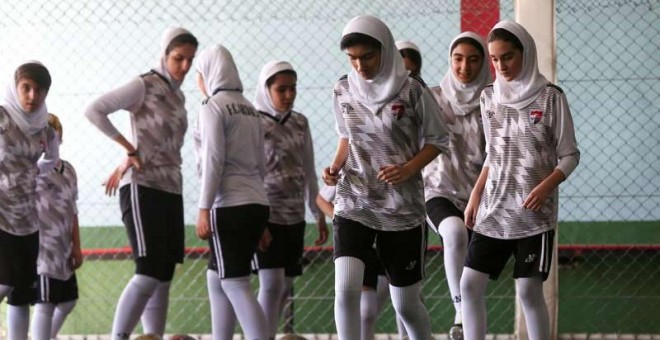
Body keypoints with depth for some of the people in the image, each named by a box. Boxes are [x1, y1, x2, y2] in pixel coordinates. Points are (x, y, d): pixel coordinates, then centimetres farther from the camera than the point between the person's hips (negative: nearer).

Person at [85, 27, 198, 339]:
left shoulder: (177, 95, 17)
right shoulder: (144, 86, -6)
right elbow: (94, 111, -13)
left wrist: (125, 164, 7)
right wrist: (129, 149, -10)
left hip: (171, 192, 8)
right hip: (143, 189, -8)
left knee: (164, 278, 4)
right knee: (149, 274, -17)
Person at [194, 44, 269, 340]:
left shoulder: (213, 107, -6)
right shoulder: (248, 108, 15)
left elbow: (213, 161, -13)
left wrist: (204, 209, -13)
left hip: (229, 206, -8)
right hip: (256, 202, 8)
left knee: (235, 284, -8)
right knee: (216, 279, 15)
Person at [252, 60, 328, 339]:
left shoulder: (300, 122, 9)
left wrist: (319, 214, 16)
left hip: (294, 216, 6)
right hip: (265, 214, -6)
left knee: (285, 286, 8)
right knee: (272, 283, -14)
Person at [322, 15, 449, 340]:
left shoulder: (412, 91, -9)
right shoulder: (343, 91, 2)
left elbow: (437, 140, 0)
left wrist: (408, 169, -16)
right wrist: (336, 167, -2)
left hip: (403, 209, -2)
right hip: (353, 204, 2)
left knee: (406, 303, 9)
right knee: (345, 288, -19)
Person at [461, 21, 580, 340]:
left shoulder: (550, 97, -6)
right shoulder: (489, 96, 9)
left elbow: (569, 156, -4)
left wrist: (546, 187, -20)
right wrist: (474, 197, 10)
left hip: (534, 212, -5)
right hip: (493, 210, 5)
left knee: (529, 291, -4)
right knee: (470, 285, -3)